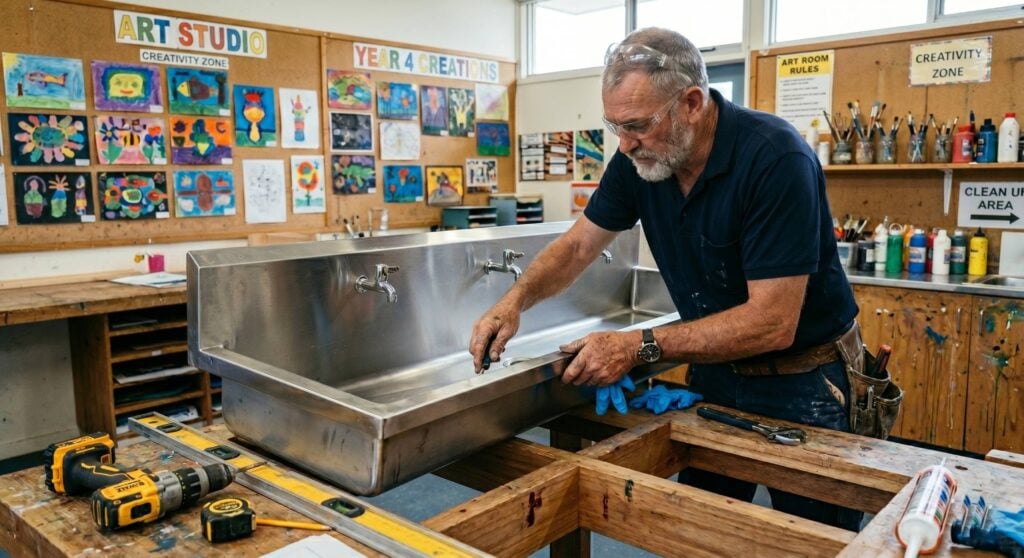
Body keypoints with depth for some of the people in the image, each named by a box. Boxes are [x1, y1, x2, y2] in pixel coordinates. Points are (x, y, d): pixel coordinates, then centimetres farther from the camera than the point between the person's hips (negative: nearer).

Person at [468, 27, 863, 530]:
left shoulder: (776, 160, -27)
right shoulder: (640, 157, -9)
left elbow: (773, 323, -29)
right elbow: (579, 243, 3)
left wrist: (639, 347, -30)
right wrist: (516, 299, -15)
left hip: (803, 384, -5)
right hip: (715, 371, 5)